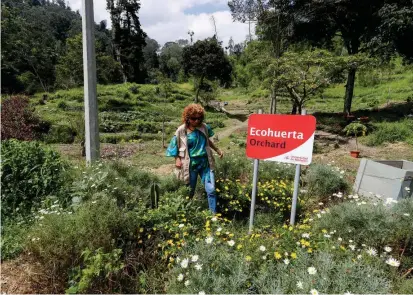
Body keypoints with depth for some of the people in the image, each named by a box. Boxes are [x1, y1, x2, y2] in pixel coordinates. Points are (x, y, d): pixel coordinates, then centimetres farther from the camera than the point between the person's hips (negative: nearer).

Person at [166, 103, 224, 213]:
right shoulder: (181, 131, -12)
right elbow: (175, 147, -1)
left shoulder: (204, 127, -2)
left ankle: (214, 214, 15)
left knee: (211, 190, -1)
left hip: (205, 163, 2)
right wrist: (177, 159, -14)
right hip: (191, 165, -2)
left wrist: (217, 150, 19)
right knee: (190, 191, 14)